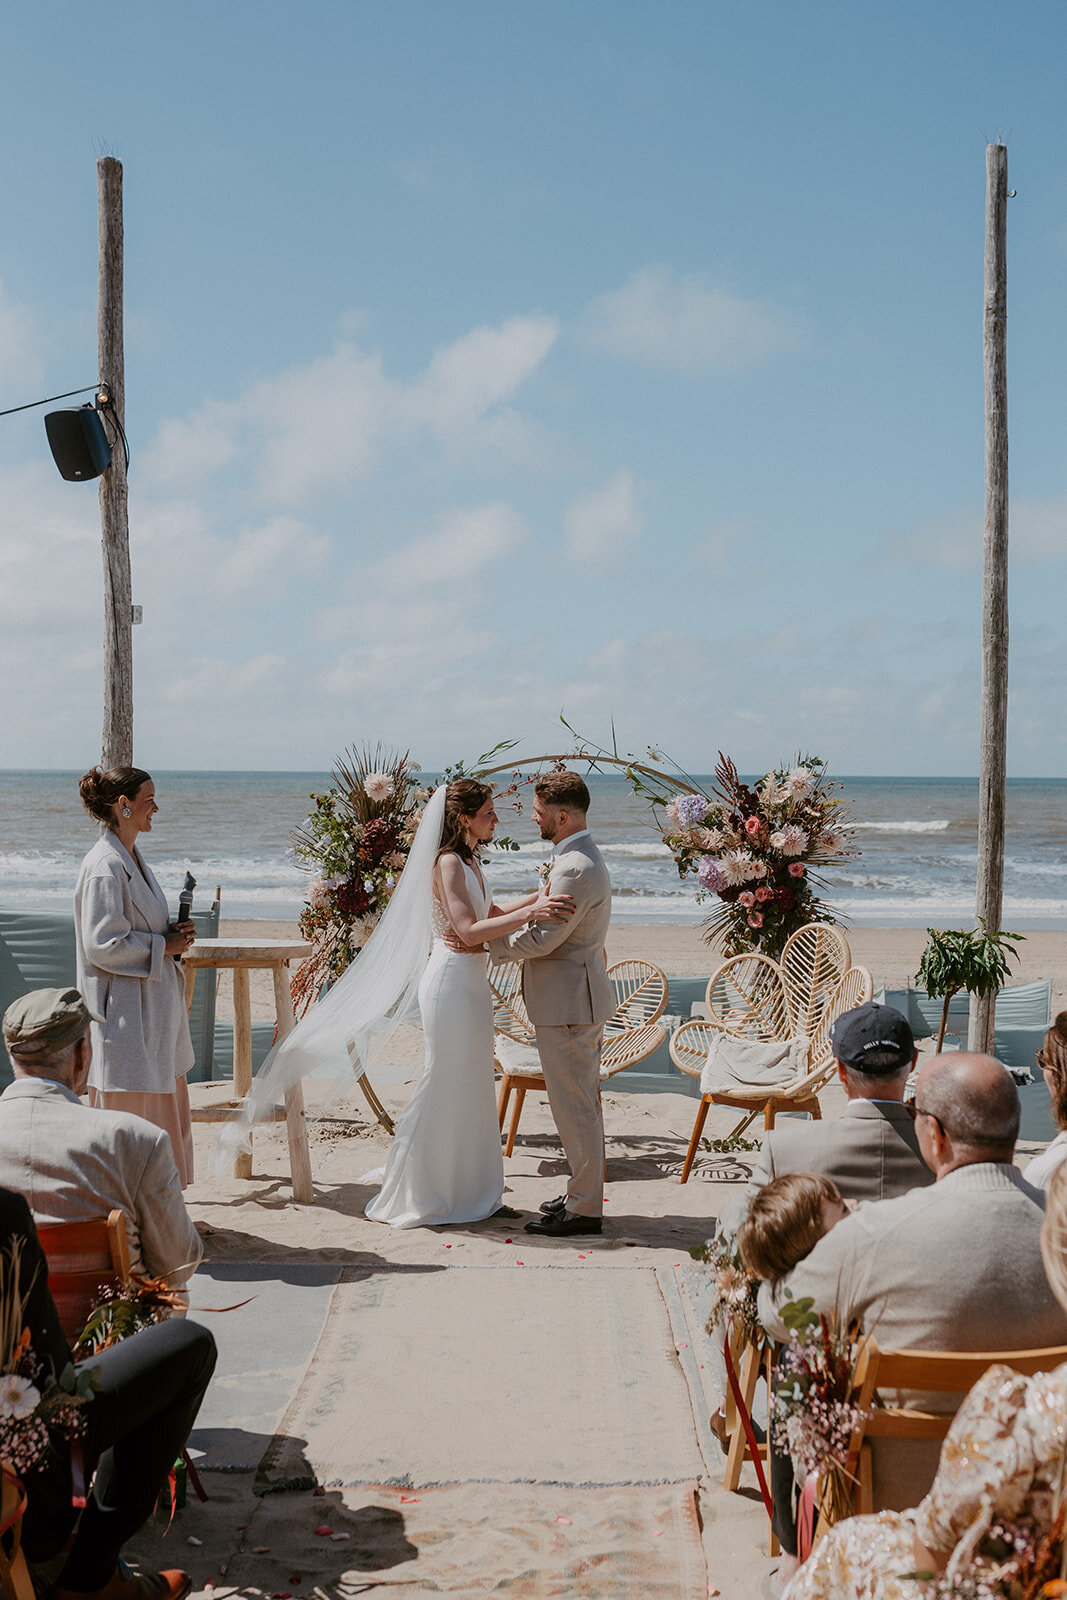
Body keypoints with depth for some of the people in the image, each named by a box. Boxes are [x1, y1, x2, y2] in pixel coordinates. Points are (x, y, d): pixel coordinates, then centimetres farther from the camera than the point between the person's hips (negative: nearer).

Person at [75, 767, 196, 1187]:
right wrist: (164, 946, -14)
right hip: (124, 1010, -10)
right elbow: (103, 945, -22)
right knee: (129, 1110, -2)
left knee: (164, 1102, 15)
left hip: (153, 1005, 10)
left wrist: (172, 934, 5)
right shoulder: (105, 867, -19)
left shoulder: (131, 857, 12)